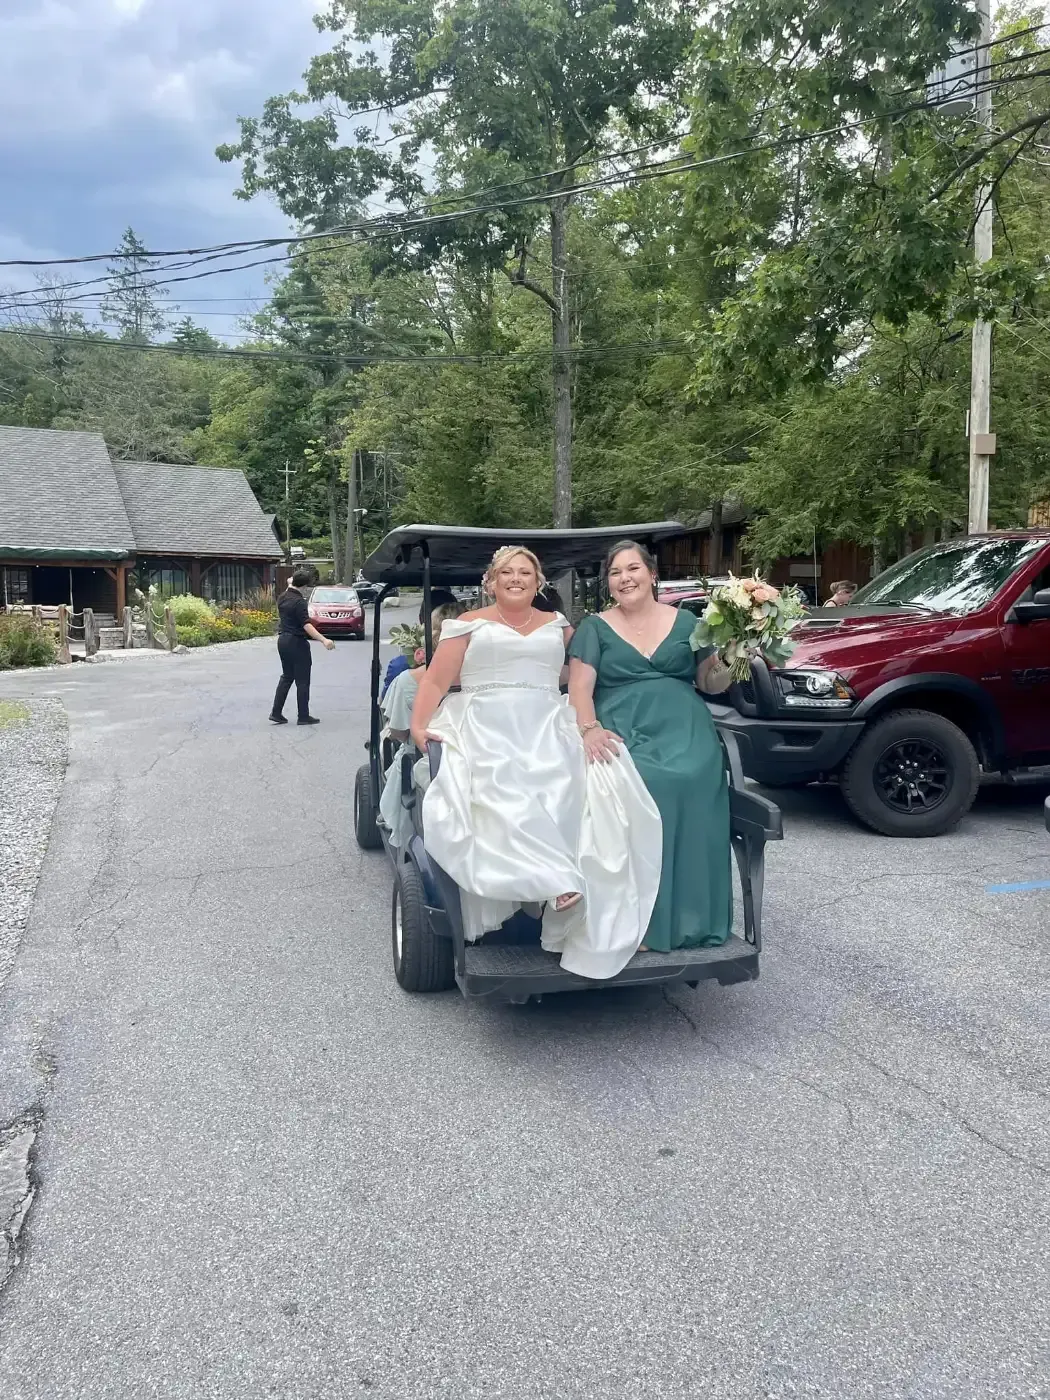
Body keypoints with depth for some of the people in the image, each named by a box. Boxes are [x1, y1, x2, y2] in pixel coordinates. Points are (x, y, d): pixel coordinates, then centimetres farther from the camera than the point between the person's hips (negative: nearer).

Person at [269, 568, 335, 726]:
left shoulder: (282, 597, 5)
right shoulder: (299, 602, -20)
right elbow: (306, 625, -30)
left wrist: (289, 585, 41)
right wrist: (323, 640, -37)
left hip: (283, 640, 8)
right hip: (296, 642, -8)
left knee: (286, 677, 17)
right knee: (302, 680, 1)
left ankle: (276, 713, 12)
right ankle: (303, 716, 5)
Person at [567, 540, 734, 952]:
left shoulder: (685, 621, 16)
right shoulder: (594, 627, 12)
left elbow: (711, 683, 18)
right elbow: (580, 687, 1)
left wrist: (729, 662, -5)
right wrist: (590, 729, -18)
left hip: (684, 732, 1)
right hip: (622, 733, -1)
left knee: (690, 783, -30)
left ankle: (687, 919, -20)